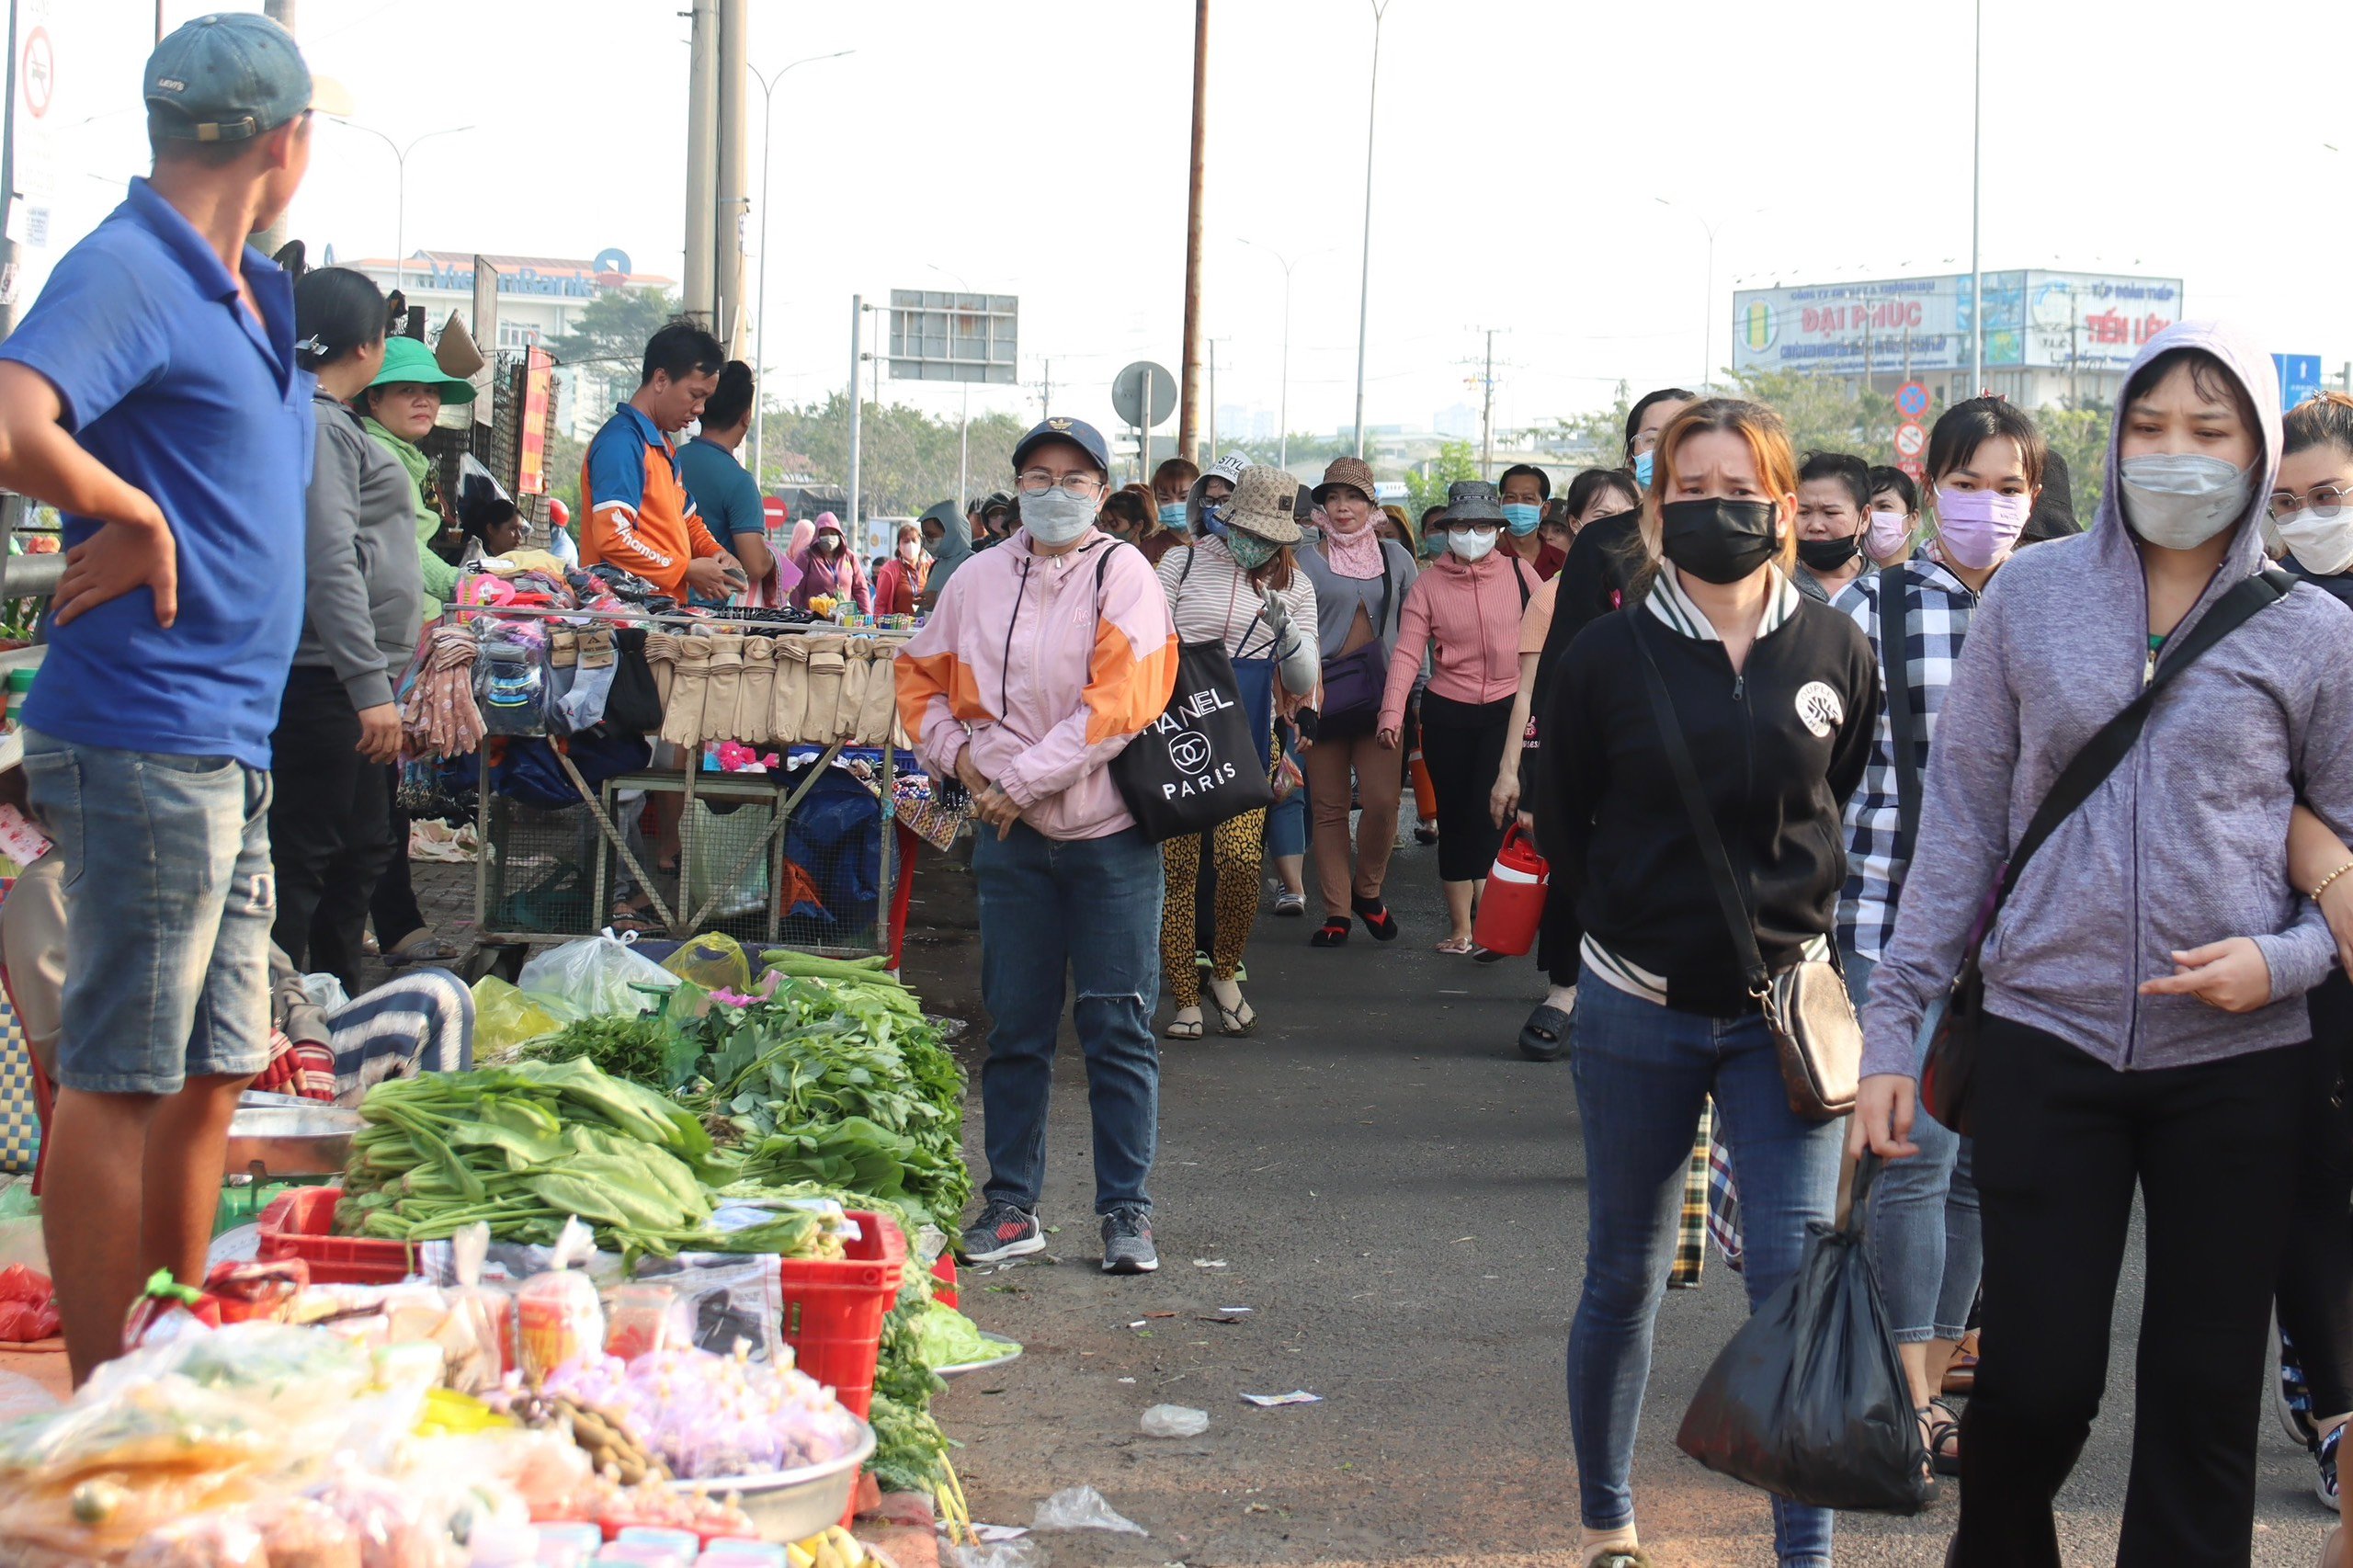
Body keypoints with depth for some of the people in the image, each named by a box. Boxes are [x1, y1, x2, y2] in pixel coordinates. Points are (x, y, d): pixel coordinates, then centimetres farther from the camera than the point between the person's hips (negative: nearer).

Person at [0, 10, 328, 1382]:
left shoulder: (248, 294, 15)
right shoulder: (129, 272, -13)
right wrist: (137, 521, -16)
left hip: (232, 750, 9)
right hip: (145, 740, -9)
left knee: (214, 1072, 14)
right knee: (119, 1079, -2)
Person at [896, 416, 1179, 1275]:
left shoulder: (1123, 575, -5)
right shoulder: (980, 579, 7)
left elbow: (1116, 705, -15)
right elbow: (920, 674, 19)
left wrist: (1021, 781, -15)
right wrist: (956, 754, 2)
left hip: (1108, 833, -3)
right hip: (1009, 838, 3)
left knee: (1118, 1028, -1)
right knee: (1014, 1027, 9)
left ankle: (1126, 1211, 7)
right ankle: (1010, 1205, 18)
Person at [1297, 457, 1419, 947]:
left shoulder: (1394, 558, 10)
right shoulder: (1306, 560, 4)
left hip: (1381, 694, 1)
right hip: (1324, 696, -1)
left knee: (1383, 801, -10)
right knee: (1329, 807, 1)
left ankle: (1367, 891, 13)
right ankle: (1336, 912, 9)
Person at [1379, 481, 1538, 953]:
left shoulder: (1519, 573, -1)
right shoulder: (1427, 585, -1)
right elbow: (1407, 652, -8)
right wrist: (1391, 714, -20)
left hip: (1507, 709, -1)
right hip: (1447, 715, 1)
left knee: (1489, 811, -11)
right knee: (1454, 816, 7)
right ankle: (1459, 927, 16)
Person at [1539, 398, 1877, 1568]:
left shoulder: (1836, 654, -1)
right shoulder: (1607, 657, -4)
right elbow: (1561, 826, 7)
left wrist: (1812, 926, 7)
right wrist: (1620, 935, 7)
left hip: (1784, 1007, 0)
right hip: (1638, 1010, 0)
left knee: (1797, 1274, -7)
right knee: (1623, 1278, 11)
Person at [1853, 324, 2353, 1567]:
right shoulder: (2031, 596, 3)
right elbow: (1962, 817, 5)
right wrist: (1894, 1020, 2)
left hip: (2237, 1058, 0)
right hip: (2048, 1041, 0)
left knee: (2204, 1396, 4)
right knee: (2036, 1381, 0)